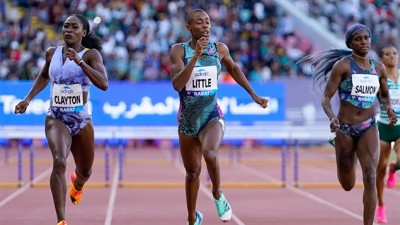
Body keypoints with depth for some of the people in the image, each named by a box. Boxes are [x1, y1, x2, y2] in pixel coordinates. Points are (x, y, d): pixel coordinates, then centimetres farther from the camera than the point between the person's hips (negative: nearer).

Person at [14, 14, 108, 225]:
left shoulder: (90, 55, -7)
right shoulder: (52, 53, 4)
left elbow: (103, 84, -23)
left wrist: (79, 61, -30)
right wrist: (28, 99, 14)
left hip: (82, 119, 0)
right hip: (56, 118, 0)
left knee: (85, 171, 18)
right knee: (59, 162, -27)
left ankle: (77, 184, 60)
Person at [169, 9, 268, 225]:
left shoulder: (220, 49, -2)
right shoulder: (179, 50, -9)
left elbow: (233, 69, 19)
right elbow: (177, 84, -22)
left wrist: (254, 95, 22)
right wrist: (196, 55, -30)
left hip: (212, 116, -1)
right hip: (187, 119, 1)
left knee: (210, 154, -32)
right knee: (192, 171, 12)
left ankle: (217, 194, -5)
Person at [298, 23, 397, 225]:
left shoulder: (379, 68, 3)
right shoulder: (342, 65, -9)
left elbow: (384, 96, 19)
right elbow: (326, 98, -11)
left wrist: (388, 110, -3)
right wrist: (332, 117, -31)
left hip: (369, 128, 2)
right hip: (345, 129, -2)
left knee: (370, 178, -17)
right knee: (347, 185, 13)